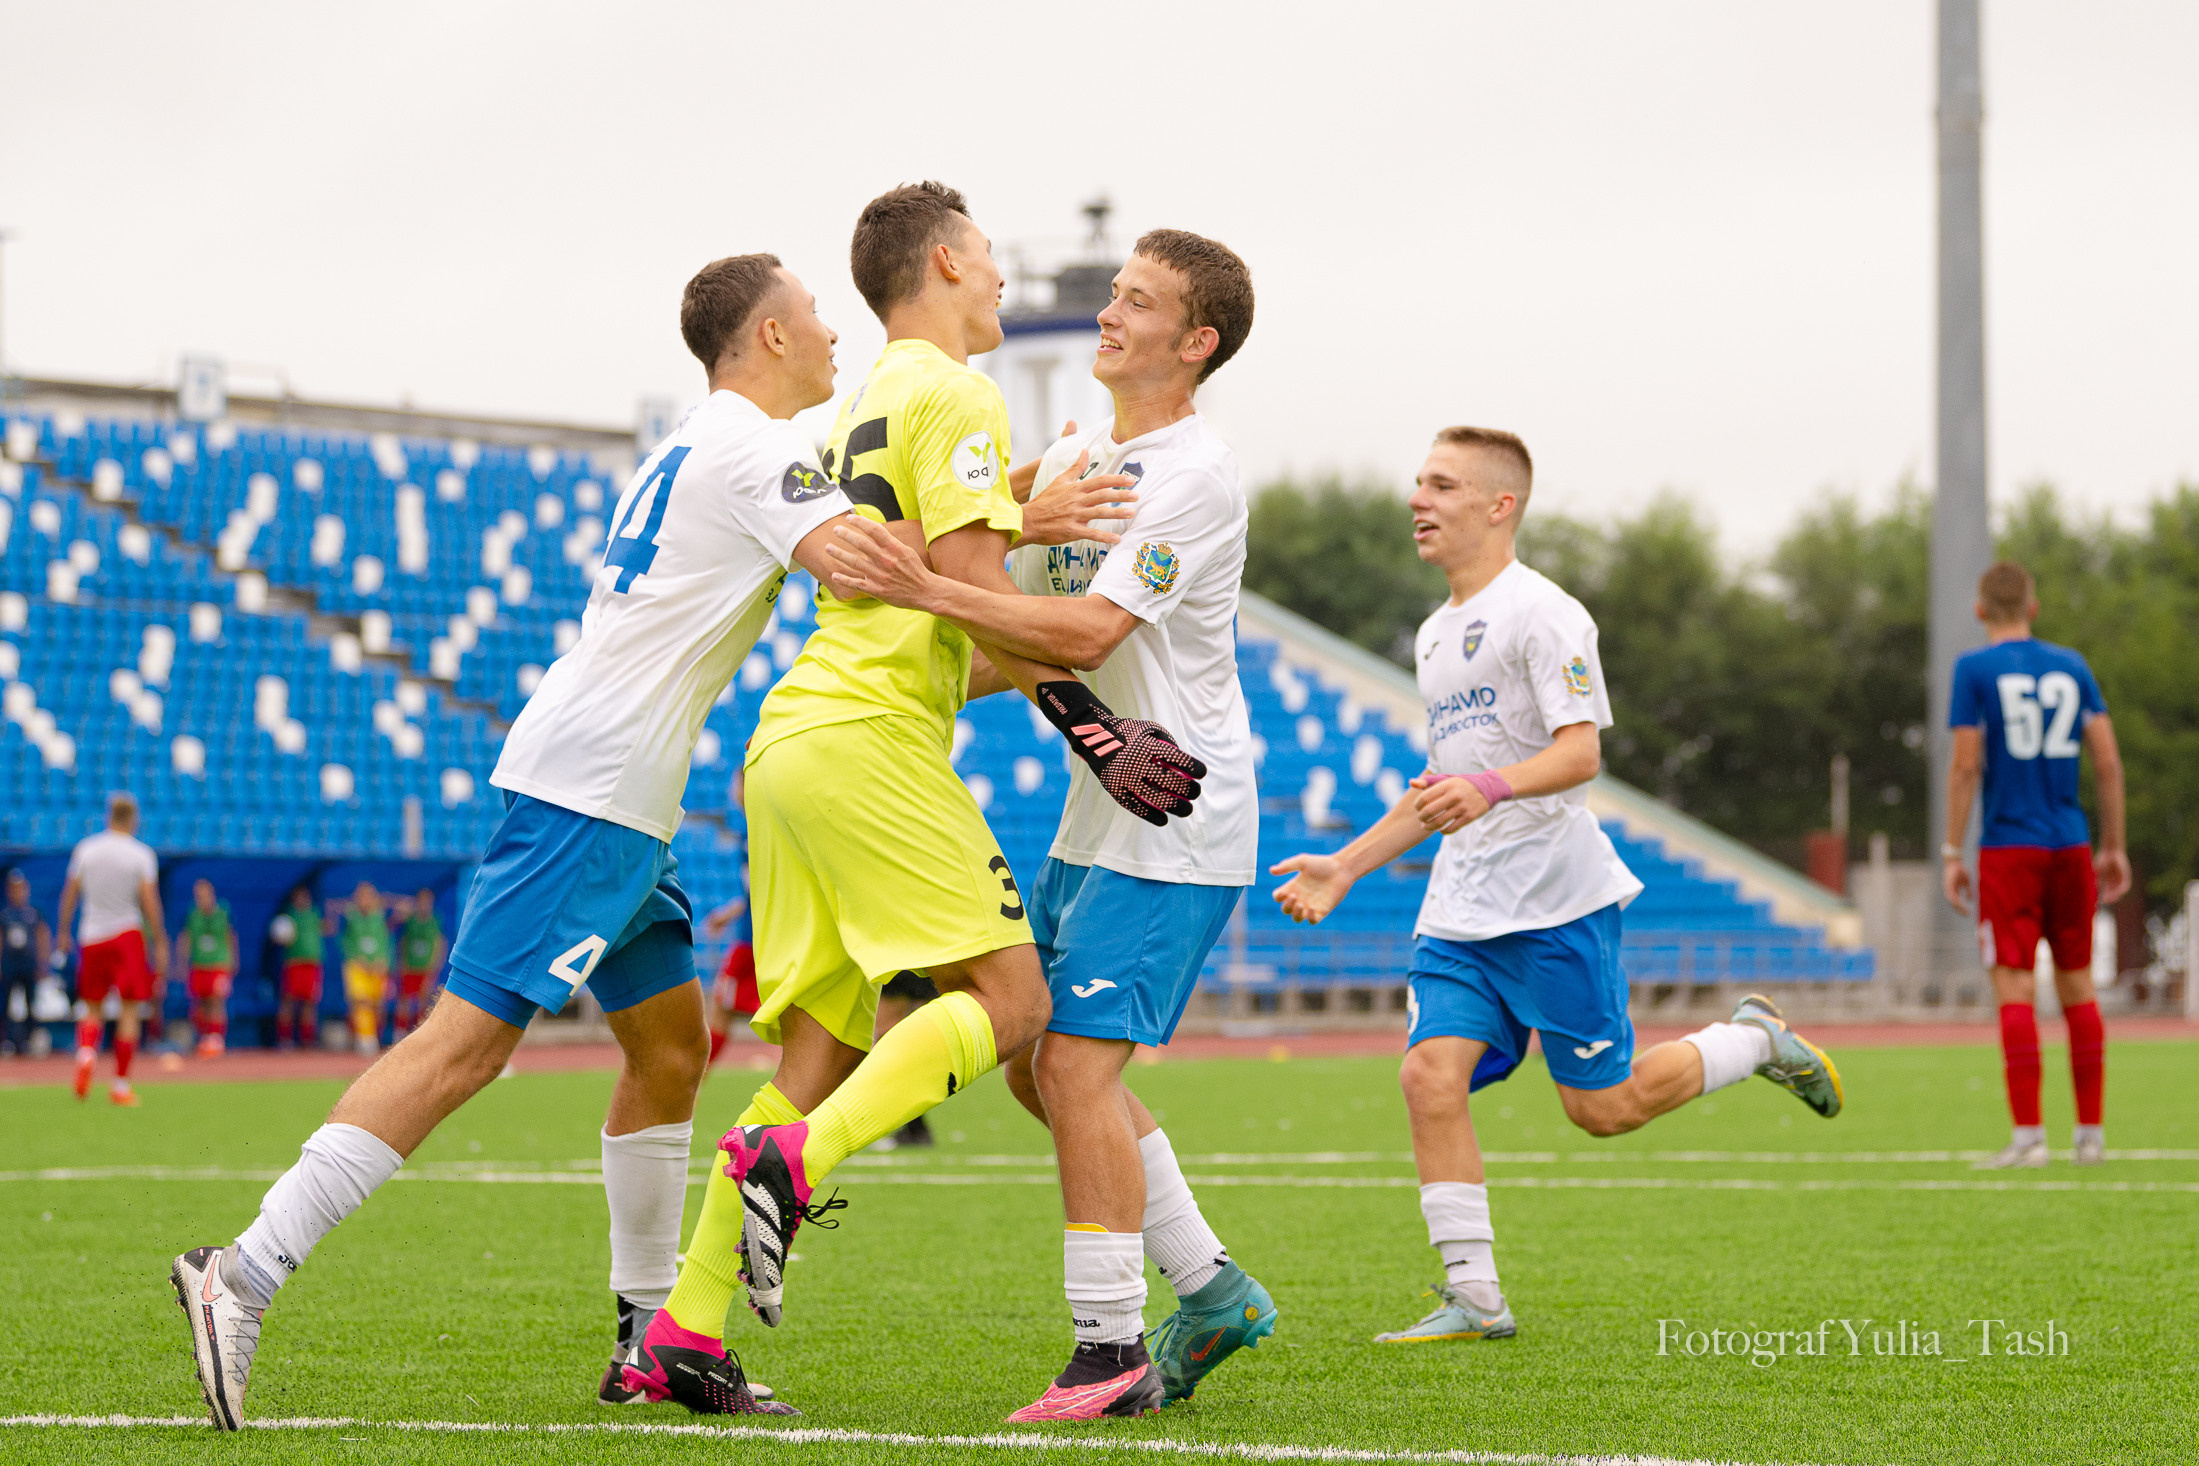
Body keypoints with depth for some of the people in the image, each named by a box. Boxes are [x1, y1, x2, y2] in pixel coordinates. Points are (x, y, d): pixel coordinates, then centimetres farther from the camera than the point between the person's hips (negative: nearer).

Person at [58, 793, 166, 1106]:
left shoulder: (85, 849, 3)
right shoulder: (141, 854, -4)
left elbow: (69, 894, 6)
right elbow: (149, 902, -7)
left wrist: (64, 933, 17)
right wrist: (160, 943, -1)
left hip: (91, 937, 3)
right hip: (127, 934, -3)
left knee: (91, 1007, 13)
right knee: (130, 1010, 2)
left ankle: (86, 1051, -18)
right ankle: (121, 1083, -3)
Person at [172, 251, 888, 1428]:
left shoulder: (697, 450, 21)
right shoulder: (752, 449, -9)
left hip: (620, 802, 11)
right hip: (590, 790, -11)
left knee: (669, 1046, 15)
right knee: (466, 1040, -14)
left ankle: (652, 1336, 20)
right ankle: (244, 1274, -19)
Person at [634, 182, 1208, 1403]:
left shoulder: (869, 405, 25)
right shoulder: (956, 397, -4)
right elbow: (976, 597, -13)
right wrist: (1094, 728, -11)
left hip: (791, 742, 9)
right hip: (871, 741, -9)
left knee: (822, 1049, 7)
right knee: (1007, 996, -9)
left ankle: (682, 1334, 0)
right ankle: (795, 1159, -27)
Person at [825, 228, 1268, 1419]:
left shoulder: (1195, 476, -16)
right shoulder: (1072, 457, 11)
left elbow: (1088, 635, -26)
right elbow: (1014, 620, 21)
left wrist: (929, 591, -32)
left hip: (1176, 826, -9)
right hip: (1097, 816, 9)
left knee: (1076, 1063, -13)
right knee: (1038, 1063, 10)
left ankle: (1113, 1354, -7)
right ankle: (1210, 1288, 20)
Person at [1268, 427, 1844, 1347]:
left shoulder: (1541, 613, -10)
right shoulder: (1435, 634, 18)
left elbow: (1580, 753, -19)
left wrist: (1491, 789, -36)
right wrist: (1347, 866, 22)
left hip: (1554, 898, -7)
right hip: (1461, 908, 7)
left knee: (1602, 1106, -2)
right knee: (1431, 1075, -10)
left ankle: (1757, 1041, 23)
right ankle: (1473, 1296, -7)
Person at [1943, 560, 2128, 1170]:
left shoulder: (1975, 669, -3)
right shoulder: (2073, 668, 9)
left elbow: (1965, 765, -8)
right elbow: (2108, 761, 5)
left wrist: (1951, 854, -5)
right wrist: (2114, 847, 12)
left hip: (2009, 850, -4)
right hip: (2072, 846, 4)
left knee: (2014, 987, -5)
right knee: (2077, 985, 10)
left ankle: (2028, 1133, -13)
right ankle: (2090, 1134, 10)